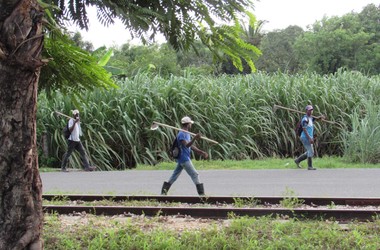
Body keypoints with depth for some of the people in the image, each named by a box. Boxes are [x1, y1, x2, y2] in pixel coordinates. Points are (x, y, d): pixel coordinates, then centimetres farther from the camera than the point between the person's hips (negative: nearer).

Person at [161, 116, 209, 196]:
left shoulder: (187, 134, 16)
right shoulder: (181, 134, -15)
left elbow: (191, 146, 20)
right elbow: (186, 145, -29)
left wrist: (201, 152, 14)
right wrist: (194, 138, -42)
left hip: (182, 159, 10)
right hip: (184, 159, -10)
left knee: (174, 176, 12)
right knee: (194, 174, -8)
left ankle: (164, 191, 14)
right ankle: (201, 193, -7)